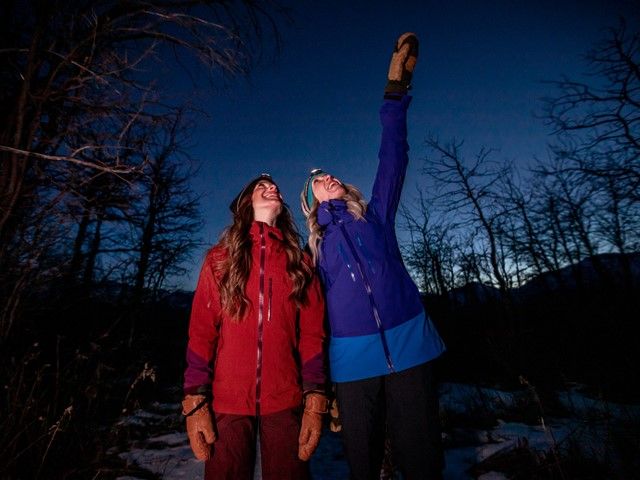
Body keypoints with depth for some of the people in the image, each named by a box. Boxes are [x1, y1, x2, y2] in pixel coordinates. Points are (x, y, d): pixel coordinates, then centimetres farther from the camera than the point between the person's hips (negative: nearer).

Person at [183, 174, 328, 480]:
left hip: (285, 402, 1)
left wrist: (314, 399, -6)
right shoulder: (221, 257, 5)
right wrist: (195, 400, -7)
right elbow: (201, 331, 0)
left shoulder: (300, 263, 6)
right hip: (227, 402, 0)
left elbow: (312, 334, 1)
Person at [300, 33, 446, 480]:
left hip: (408, 345, 0)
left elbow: (393, 158, 5)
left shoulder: (375, 218, 11)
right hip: (353, 358, 1)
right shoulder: (315, 248, 12)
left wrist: (396, 87, 2)